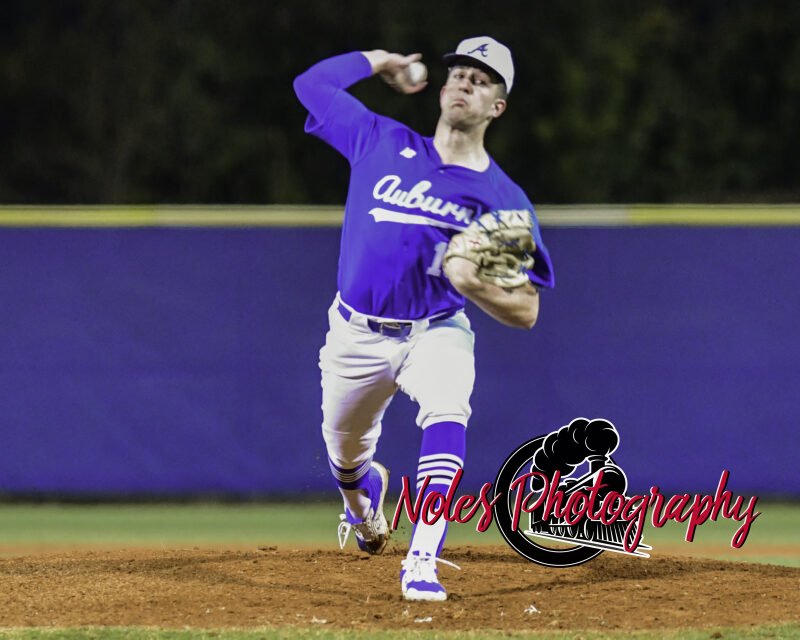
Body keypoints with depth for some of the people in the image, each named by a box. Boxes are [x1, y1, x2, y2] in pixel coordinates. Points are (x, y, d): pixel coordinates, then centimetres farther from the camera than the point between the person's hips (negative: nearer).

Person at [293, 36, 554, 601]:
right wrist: (381, 61, 14)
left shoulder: (503, 199, -6)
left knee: (447, 411, -34)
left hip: (436, 332, -2)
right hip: (357, 336, 2)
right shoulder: (382, 143, 0)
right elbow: (311, 84, 8)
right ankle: (366, 492, 55)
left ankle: (423, 563, -36)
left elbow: (526, 311, -7)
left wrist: (473, 285, -27)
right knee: (345, 458, 15)